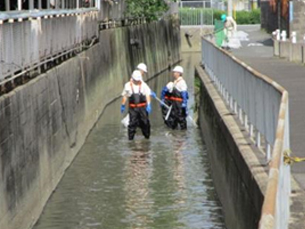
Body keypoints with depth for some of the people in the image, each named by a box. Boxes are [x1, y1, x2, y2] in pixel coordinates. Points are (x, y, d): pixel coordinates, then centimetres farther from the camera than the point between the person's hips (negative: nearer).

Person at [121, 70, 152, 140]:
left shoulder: (143, 85, 2)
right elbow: (124, 96, 11)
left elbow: (147, 95, -3)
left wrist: (148, 105, -14)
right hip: (132, 108, -1)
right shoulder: (128, 85, 4)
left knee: (145, 122, 5)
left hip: (142, 107, 1)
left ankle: (147, 136, 20)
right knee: (132, 123, -3)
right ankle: (130, 137, 4)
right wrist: (123, 105, 12)